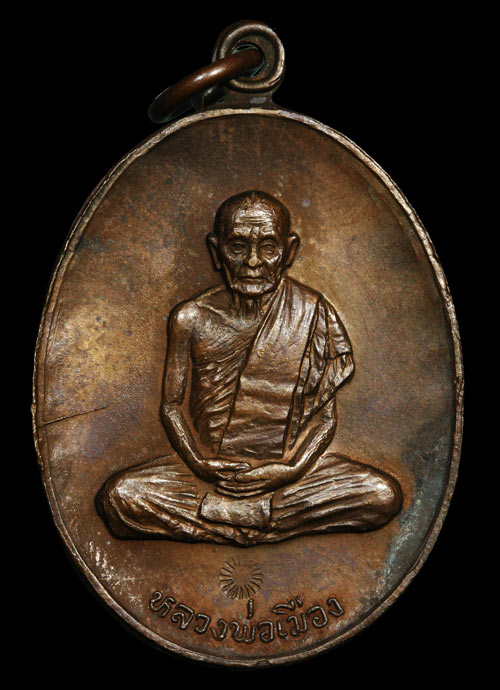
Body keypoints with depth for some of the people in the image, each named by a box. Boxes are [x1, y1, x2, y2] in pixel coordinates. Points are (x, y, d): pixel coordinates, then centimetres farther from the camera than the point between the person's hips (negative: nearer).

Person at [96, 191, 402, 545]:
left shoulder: (311, 313, -2)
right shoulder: (191, 319, -1)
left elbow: (324, 414, -1)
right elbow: (172, 405, 4)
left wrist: (290, 468, -17)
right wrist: (199, 462, -14)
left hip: (287, 464, 0)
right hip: (209, 469, 0)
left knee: (384, 494, -23)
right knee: (120, 496, -24)